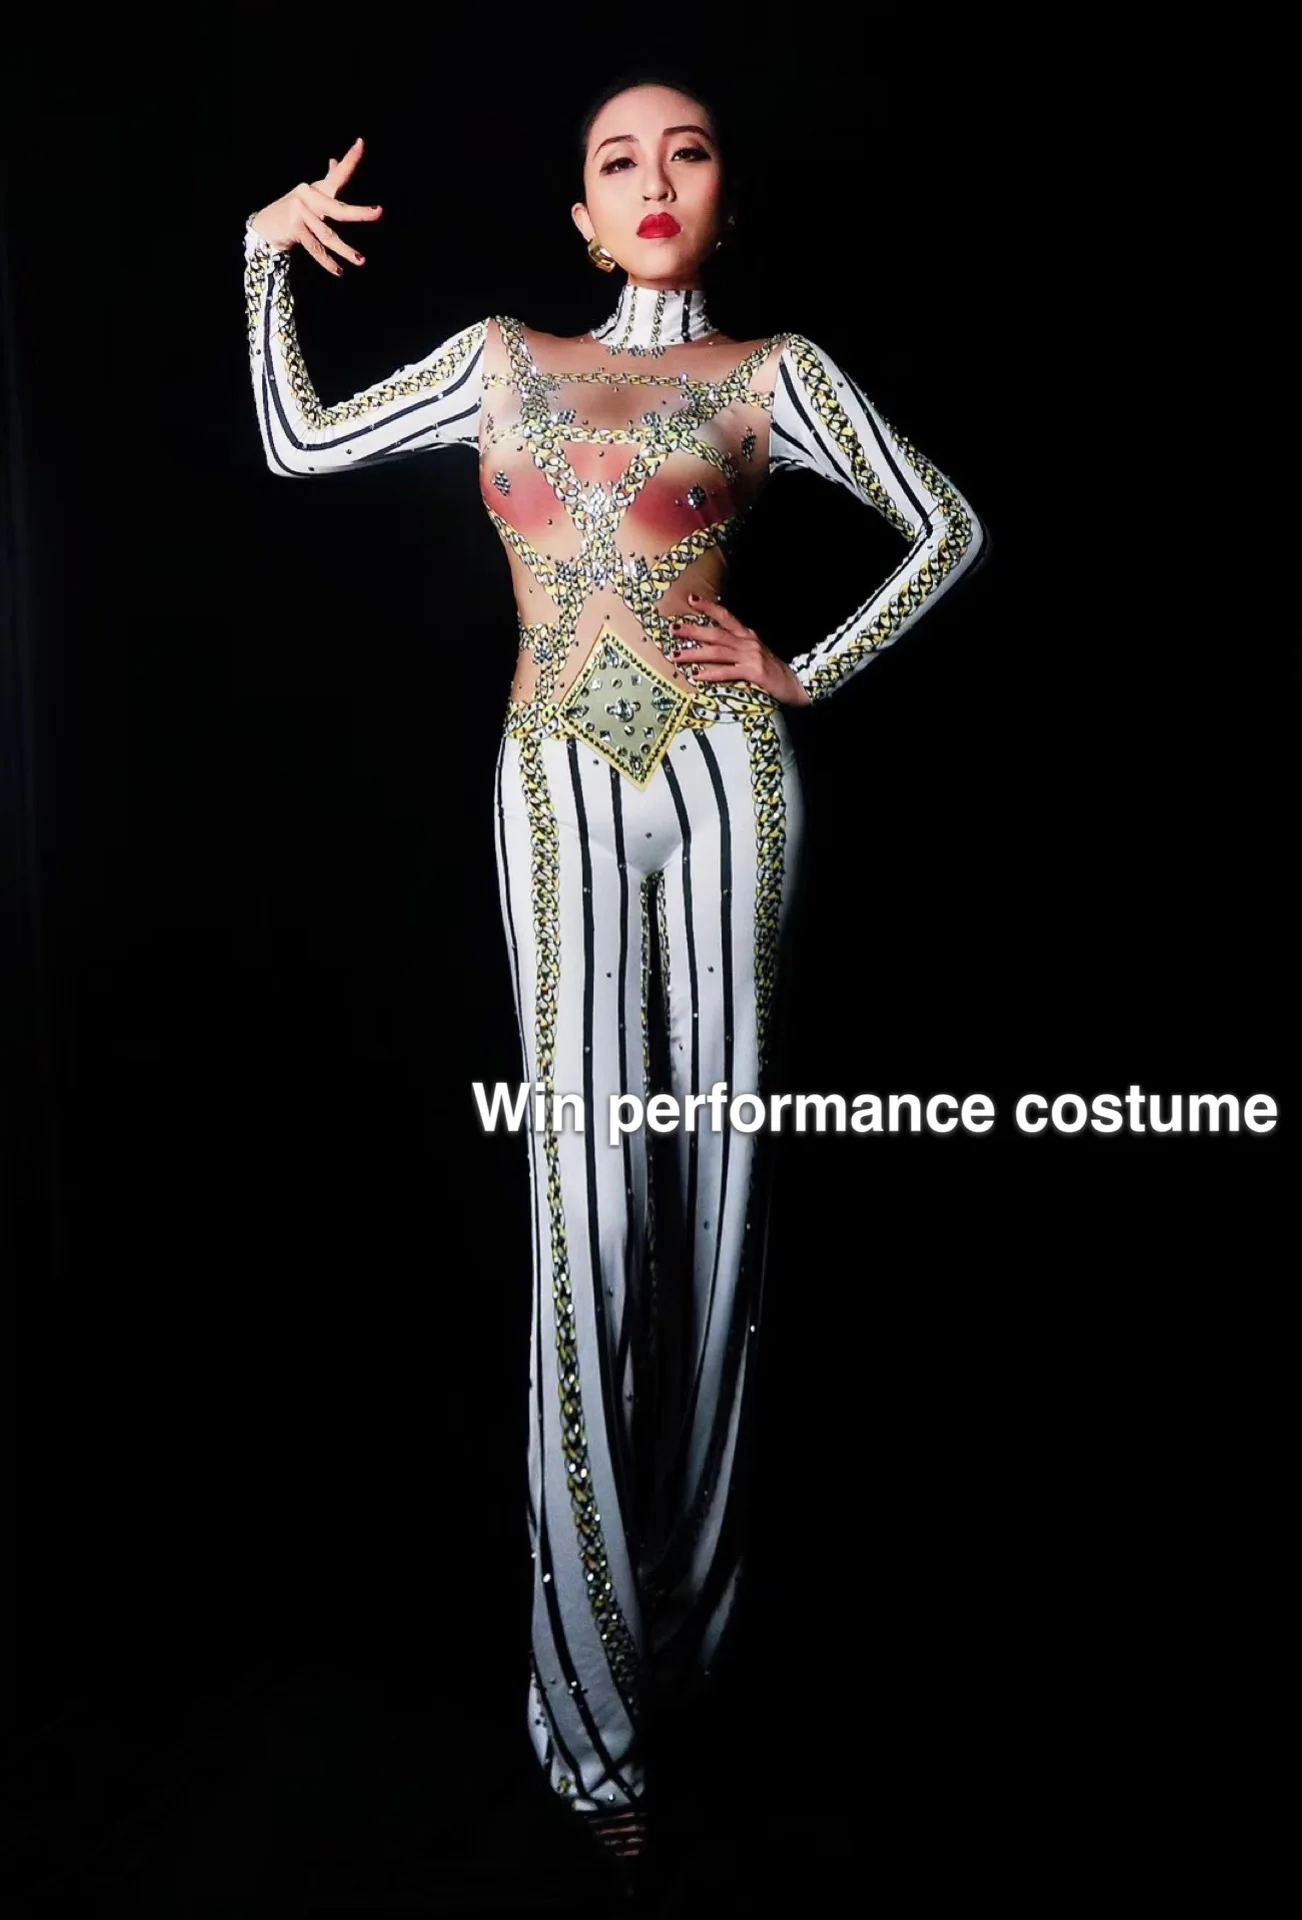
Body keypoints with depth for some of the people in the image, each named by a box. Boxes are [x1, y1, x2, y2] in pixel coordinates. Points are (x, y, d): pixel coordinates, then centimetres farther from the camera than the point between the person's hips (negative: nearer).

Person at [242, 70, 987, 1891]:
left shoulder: (771, 373, 11)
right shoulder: (504, 358, 17)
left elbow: (950, 529, 15)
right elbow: (298, 444, 20)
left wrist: (814, 672, 7)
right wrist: (268, 254, 14)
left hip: (724, 775, 0)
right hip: (563, 790, 0)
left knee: (714, 1187, 2)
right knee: (588, 1211, -7)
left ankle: (688, 1606, 19)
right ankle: (594, 1701, 1)